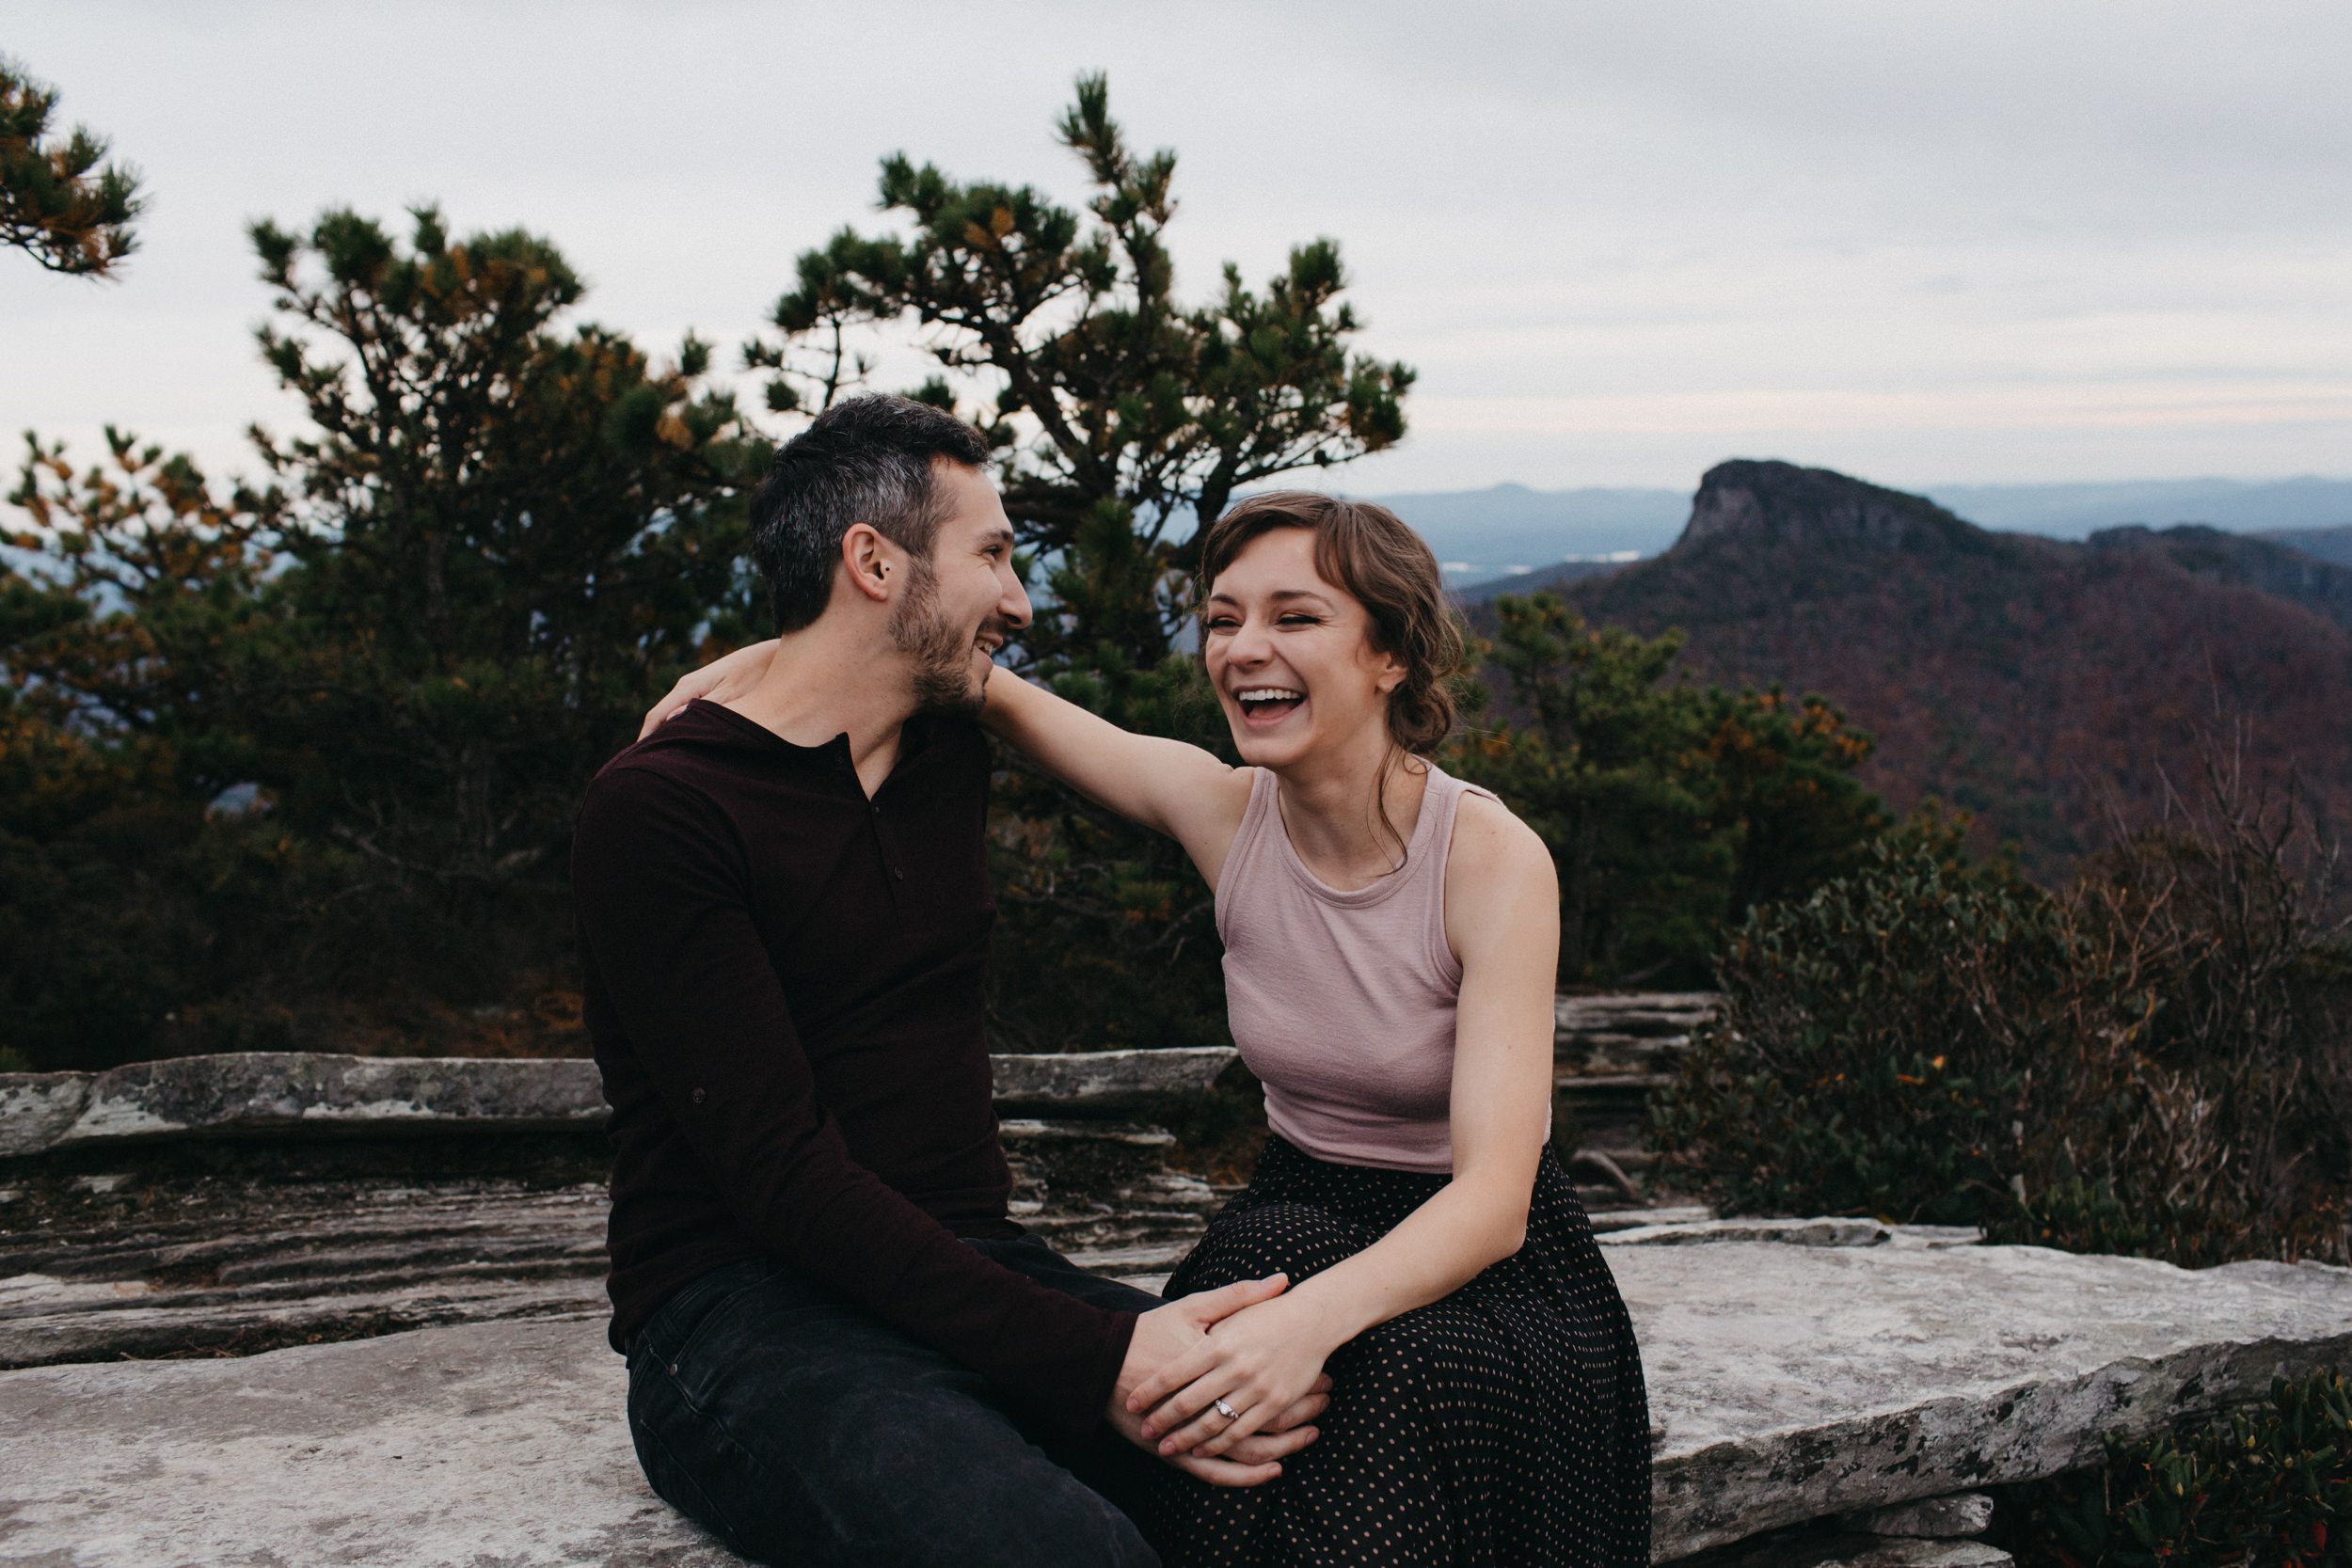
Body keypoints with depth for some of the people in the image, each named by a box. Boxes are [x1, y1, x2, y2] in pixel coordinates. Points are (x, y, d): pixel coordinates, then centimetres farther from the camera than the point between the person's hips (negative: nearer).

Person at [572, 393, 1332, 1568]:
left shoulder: (953, 755, 13)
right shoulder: (653, 810, -9)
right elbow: (782, 1173, -16)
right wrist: (1090, 1359, -24)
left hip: (975, 1271, 7)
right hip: (748, 1312, -6)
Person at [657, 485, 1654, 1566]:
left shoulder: (1492, 857, -19)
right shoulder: (1223, 810, -6)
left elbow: (1494, 1196, -27)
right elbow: (990, 693, 5)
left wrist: (1317, 1315, -46)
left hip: (1496, 1264, -3)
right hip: (1293, 1224, 3)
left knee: (1421, 1367, -37)